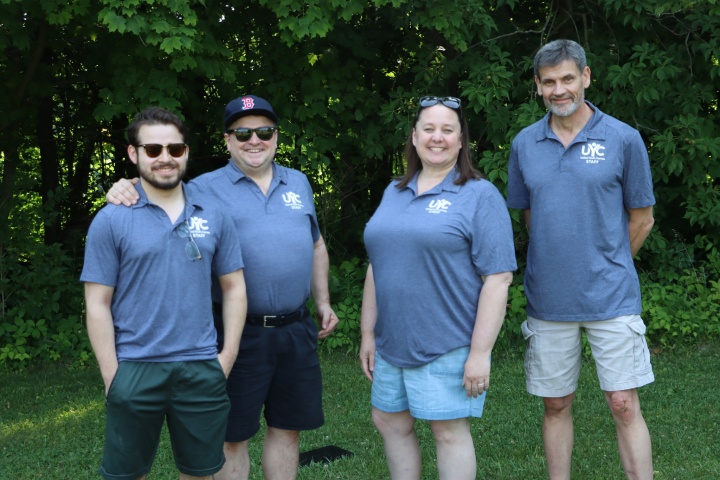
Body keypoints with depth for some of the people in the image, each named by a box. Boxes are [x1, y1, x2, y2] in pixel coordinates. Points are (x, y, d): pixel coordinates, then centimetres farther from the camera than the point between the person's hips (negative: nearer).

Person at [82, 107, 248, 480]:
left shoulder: (213, 215, 6)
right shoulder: (111, 221, -3)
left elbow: (233, 287, 10)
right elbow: (98, 304, -3)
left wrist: (227, 357, 2)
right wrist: (113, 377, -8)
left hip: (201, 370, 2)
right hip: (135, 370, -2)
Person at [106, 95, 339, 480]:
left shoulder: (298, 183, 13)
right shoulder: (206, 189, -1)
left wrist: (323, 301, 17)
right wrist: (126, 189, -23)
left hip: (296, 330, 4)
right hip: (239, 332, -4)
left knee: (287, 429, 14)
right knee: (233, 436, 5)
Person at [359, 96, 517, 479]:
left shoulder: (480, 196, -7)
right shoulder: (394, 193, 11)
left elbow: (498, 278, -13)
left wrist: (480, 351, -17)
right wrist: (368, 333, 14)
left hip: (447, 345, -6)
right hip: (391, 343, 6)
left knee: (449, 432, 2)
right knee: (389, 422, 14)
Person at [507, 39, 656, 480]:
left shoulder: (623, 139, -4)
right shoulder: (525, 144, 4)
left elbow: (642, 218, 4)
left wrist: (605, 269, 10)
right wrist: (559, 264, 12)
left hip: (611, 297, -3)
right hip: (549, 300, 3)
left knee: (624, 405, -2)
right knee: (556, 406, 11)